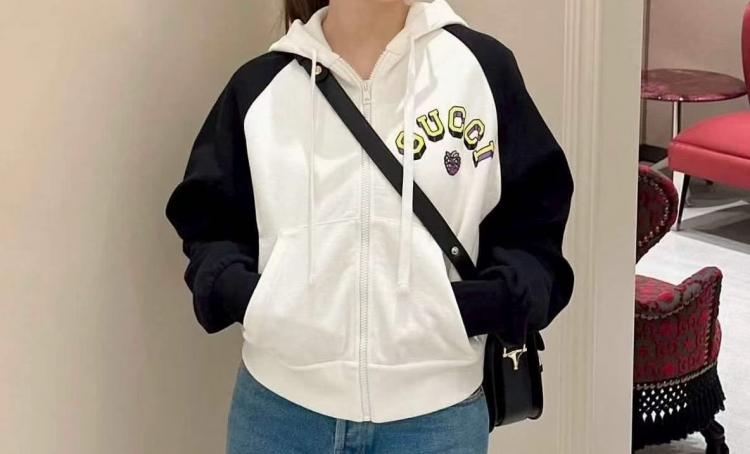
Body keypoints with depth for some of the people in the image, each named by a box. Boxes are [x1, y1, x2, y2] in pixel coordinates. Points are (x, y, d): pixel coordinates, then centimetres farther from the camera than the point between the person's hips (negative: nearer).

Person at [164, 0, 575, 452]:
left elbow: (531, 230, 4)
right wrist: (239, 291, -10)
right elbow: (210, 223, 11)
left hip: (434, 412, -1)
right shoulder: (259, 86, 3)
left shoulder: (483, 67, -1)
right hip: (280, 405, 1)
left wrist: (476, 304, -15)